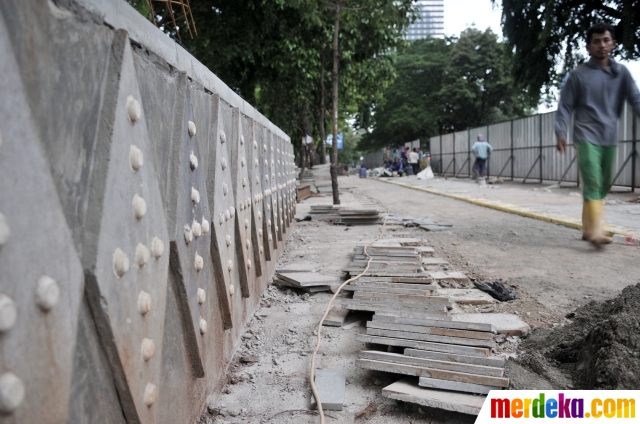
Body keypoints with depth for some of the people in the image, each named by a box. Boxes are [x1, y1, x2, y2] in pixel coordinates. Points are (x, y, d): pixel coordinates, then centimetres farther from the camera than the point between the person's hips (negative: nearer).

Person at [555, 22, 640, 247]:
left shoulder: (622, 73, 9)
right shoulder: (578, 74, 1)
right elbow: (565, 106, 0)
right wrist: (560, 133, -11)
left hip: (609, 138, 4)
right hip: (586, 137, -4)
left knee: (603, 186, 9)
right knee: (592, 183, -14)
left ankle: (587, 228, 20)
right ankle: (595, 231, -16)